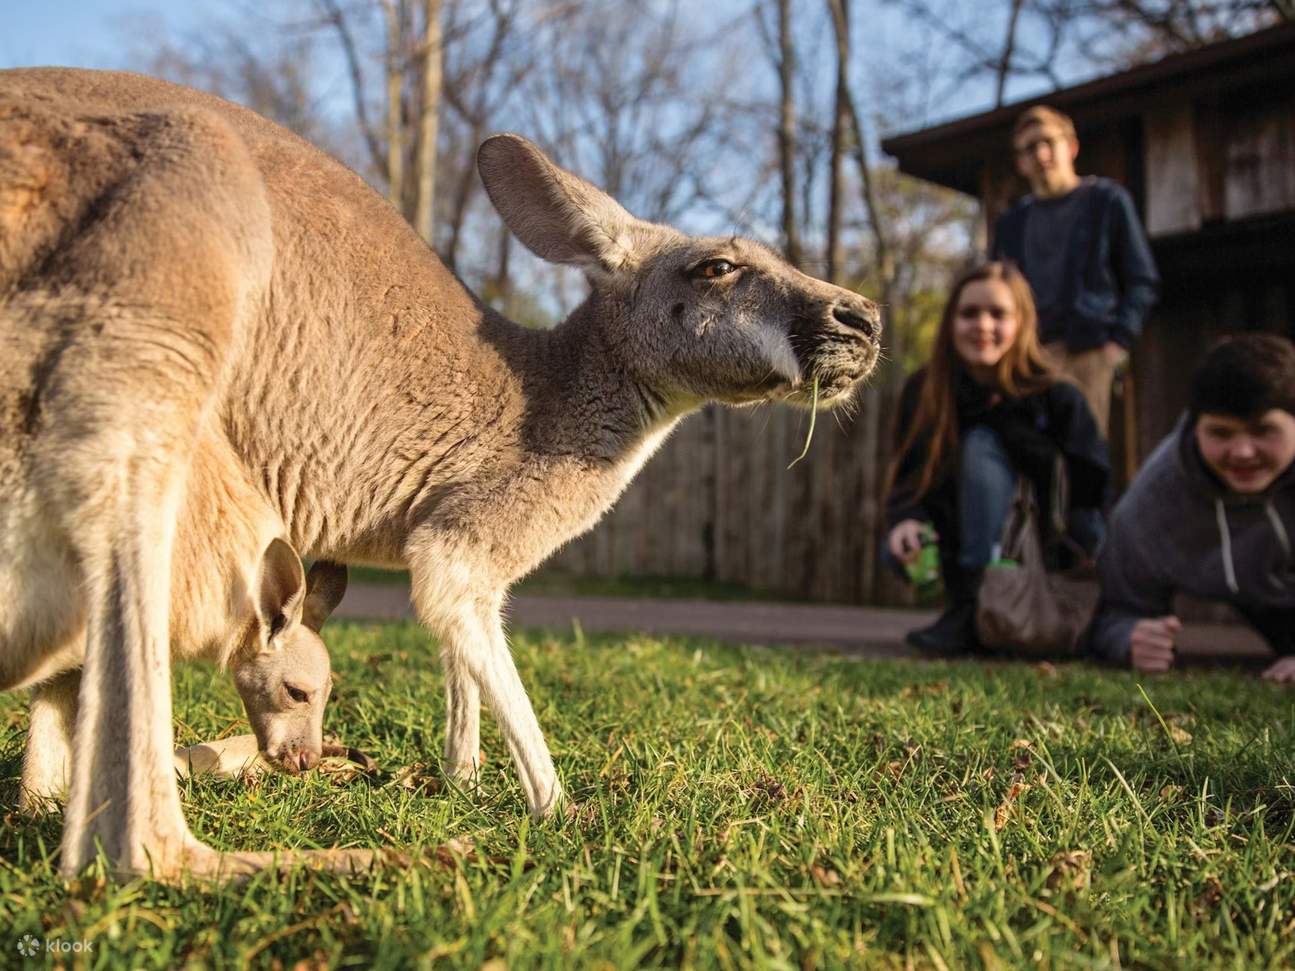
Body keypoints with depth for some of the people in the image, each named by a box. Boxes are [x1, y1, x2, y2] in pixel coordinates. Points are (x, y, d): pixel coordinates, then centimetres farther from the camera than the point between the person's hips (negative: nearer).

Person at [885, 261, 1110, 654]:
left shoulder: (1057, 396, -15)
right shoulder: (922, 391, -7)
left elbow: (1092, 484, -17)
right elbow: (907, 476, -9)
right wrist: (906, 518, -29)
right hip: (965, 546, 3)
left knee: (981, 445, -26)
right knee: (899, 547, -25)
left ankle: (971, 610, -30)